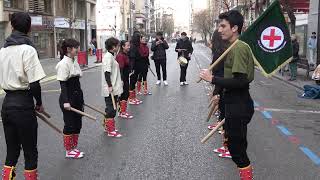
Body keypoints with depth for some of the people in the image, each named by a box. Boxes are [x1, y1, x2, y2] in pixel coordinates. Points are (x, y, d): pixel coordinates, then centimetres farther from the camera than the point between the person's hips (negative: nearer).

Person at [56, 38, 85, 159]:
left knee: (77, 124, 13)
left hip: (77, 97, 8)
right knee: (69, 125, 1)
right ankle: (69, 151, 14)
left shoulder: (74, 61, 10)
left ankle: (74, 148, 27)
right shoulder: (64, 63, -15)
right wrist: (65, 101, -23)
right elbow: (63, 84, -18)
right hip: (68, 98, -8)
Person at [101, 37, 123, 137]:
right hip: (110, 89, -10)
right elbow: (107, 72, -22)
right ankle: (111, 131, 2)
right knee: (111, 109, -4)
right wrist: (110, 86, -24)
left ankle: (107, 126, 29)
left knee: (110, 108, 18)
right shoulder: (108, 57, -16)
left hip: (114, 89, 10)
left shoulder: (111, 56, 14)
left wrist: (119, 83, 25)